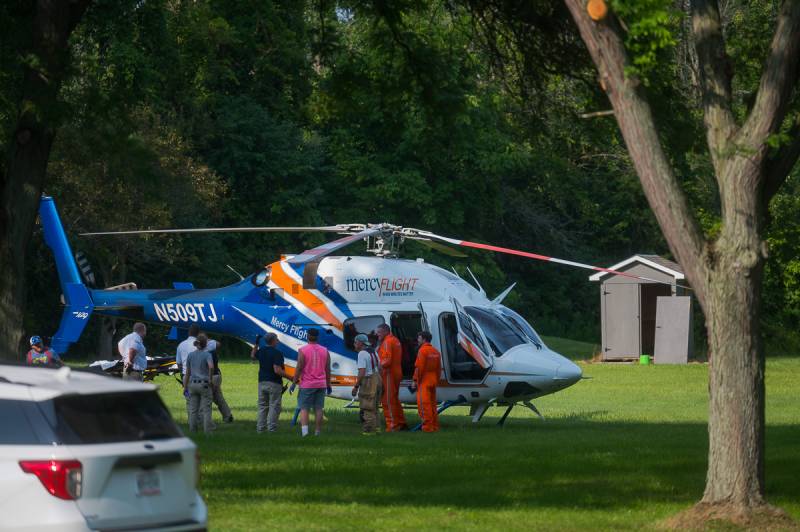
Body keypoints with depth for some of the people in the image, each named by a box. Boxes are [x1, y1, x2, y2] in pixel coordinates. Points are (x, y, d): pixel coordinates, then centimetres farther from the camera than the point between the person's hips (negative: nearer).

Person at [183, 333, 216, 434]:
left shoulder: (190, 355, 6)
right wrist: (210, 378, -13)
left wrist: (185, 387, 11)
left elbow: (187, 373, 7)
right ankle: (207, 432, 0)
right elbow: (211, 366, -26)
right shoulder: (207, 354, -7)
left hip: (193, 384, 4)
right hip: (204, 384, -4)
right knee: (206, 410, 1)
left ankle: (192, 432, 10)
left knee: (193, 410, 8)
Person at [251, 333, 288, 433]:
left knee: (262, 407, 13)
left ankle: (260, 428, 12)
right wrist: (289, 377, -16)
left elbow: (253, 356, 29)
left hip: (262, 382, 7)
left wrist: (256, 344, 33)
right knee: (274, 407, -1)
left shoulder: (261, 351, 6)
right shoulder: (277, 353, -16)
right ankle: (271, 428, -4)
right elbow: (277, 370, -24)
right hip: (274, 383, -7)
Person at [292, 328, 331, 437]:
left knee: (304, 408, 0)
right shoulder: (325, 351, 5)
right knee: (318, 409, 7)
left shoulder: (303, 350, -8)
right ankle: (317, 432, 7)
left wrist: (294, 382, -3)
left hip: (307, 384, -3)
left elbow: (299, 368, -10)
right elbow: (328, 370, 8)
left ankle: (304, 429, -17)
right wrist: (328, 385, 15)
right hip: (321, 384, 3)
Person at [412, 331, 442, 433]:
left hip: (424, 382, -8)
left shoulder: (422, 350, -13)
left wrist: (415, 380, -12)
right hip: (433, 381, 8)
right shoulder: (435, 351, 12)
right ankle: (435, 425, 15)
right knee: (432, 403, 14)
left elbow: (419, 367, -18)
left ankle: (427, 427, -9)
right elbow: (439, 368, 15)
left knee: (424, 404, -6)